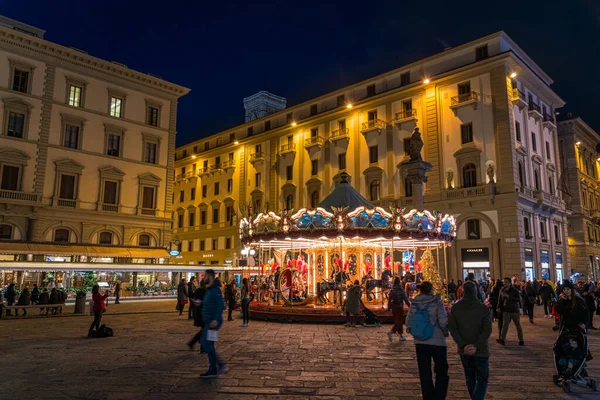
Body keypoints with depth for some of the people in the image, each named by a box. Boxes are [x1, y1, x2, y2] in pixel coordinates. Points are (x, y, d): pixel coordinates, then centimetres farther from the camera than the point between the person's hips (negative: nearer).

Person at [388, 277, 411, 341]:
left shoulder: (392, 290, 3)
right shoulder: (401, 290, -13)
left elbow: (389, 299, 8)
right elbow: (405, 299, -12)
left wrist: (389, 307, 16)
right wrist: (409, 306, -2)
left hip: (393, 307, 6)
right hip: (399, 307, -6)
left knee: (397, 321, 15)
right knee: (399, 321, -1)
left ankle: (401, 336, 20)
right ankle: (391, 332, -20)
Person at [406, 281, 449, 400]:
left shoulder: (414, 303, -2)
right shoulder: (436, 302, -12)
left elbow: (408, 322, 0)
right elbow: (443, 322, -16)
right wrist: (445, 333, 2)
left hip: (419, 342, 3)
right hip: (437, 342, -3)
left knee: (424, 373, 13)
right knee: (441, 372, 13)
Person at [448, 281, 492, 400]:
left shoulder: (455, 308, -3)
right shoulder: (484, 309, -10)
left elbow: (452, 328, -7)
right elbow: (487, 330, -15)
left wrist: (463, 345, -11)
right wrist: (476, 346, -16)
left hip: (464, 350, 3)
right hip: (480, 350, -3)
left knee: (470, 377, 18)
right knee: (482, 379, 4)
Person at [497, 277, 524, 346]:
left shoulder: (515, 290, -7)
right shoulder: (502, 290, 5)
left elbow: (518, 299, -21)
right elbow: (500, 300, 15)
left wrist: (508, 296, -28)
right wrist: (499, 307, 3)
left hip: (515, 311, -2)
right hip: (506, 311, 2)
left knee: (518, 326, 7)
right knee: (505, 325, -8)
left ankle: (521, 341, 18)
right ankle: (502, 340, -9)